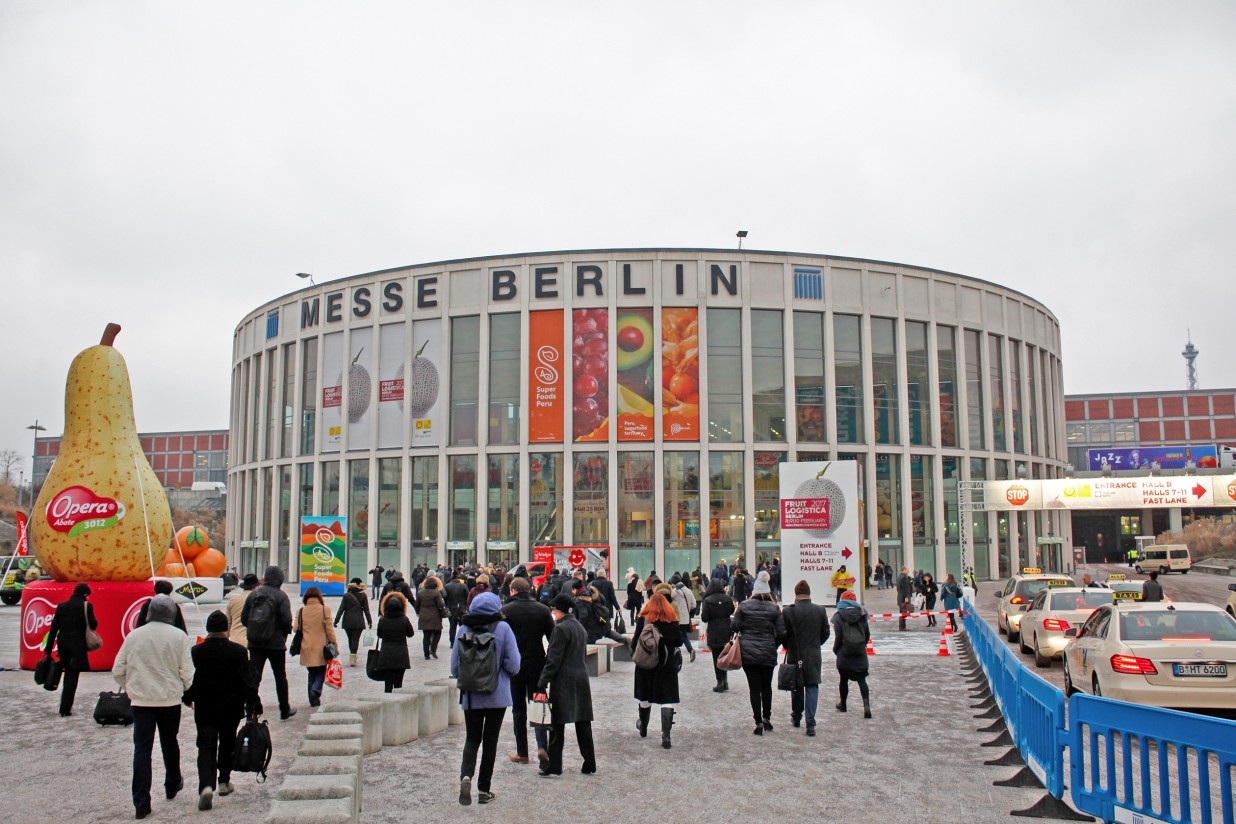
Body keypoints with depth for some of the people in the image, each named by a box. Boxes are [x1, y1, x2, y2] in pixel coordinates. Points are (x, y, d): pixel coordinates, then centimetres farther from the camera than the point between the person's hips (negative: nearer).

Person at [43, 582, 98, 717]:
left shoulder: (61, 606, 8)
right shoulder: (86, 605, -7)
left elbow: (53, 628, 8)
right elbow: (93, 625, -16)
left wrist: (48, 648, 12)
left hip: (63, 644, 5)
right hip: (78, 646, -5)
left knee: (68, 674, 21)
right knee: (72, 677, 1)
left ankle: (66, 706, 27)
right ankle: (65, 709, -1)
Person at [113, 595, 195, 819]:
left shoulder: (134, 635, -1)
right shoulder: (179, 636, -7)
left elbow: (117, 671, 2)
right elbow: (187, 672, -9)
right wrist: (188, 692, 11)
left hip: (140, 700, 0)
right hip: (170, 700, 0)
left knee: (142, 749, 2)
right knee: (169, 742, 20)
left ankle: (141, 803, -1)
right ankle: (172, 785, 38)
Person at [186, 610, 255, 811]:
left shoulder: (195, 652, -9)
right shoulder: (238, 651, -11)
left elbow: (189, 679, -2)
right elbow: (247, 680, -10)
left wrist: (188, 699, 17)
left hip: (204, 709, 0)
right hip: (231, 708, 0)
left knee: (206, 747, 1)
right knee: (227, 744, 18)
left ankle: (206, 785, -17)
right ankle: (223, 781, 28)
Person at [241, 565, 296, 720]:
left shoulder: (254, 594, 4)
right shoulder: (280, 595, -9)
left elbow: (243, 617, 4)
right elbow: (286, 619, -16)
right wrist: (287, 632, 4)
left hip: (255, 643, 3)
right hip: (276, 643, -3)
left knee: (253, 677, 3)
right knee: (280, 677, 11)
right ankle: (285, 711, 21)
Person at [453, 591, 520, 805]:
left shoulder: (464, 629, -4)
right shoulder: (503, 628, -10)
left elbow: (454, 667, 0)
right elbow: (513, 666, -11)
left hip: (470, 696, 2)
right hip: (497, 696, -2)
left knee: (472, 738, 14)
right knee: (490, 740, 11)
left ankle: (466, 775, -11)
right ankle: (483, 789, 14)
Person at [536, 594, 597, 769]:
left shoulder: (560, 629, -12)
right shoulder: (579, 627, 13)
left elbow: (553, 660, -16)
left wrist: (542, 684, -15)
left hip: (563, 682, -8)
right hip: (582, 680, 8)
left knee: (557, 725, -1)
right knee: (583, 724, 10)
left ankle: (554, 767, 3)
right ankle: (589, 765, 15)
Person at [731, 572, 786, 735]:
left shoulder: (744, 606, -5)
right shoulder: (774, 608, -3)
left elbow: (735, 626, -4)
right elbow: (781, 633, -3)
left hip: (748, 653, -1)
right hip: (768, 654, 1)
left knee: (754, 688, 2)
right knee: (766, 686, 17)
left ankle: (759, 722, -2)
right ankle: (767, 718, 21)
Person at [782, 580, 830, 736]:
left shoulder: (788, 611, -11)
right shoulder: (820, 610, -4)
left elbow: (782, 634, -5)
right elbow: (825, 633, 4)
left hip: (795, 655, 0)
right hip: (814, 656, 1)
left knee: (796, 687, 15)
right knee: (812, 687, 3)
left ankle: (796, 718, 29)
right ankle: (810, 723, -6)